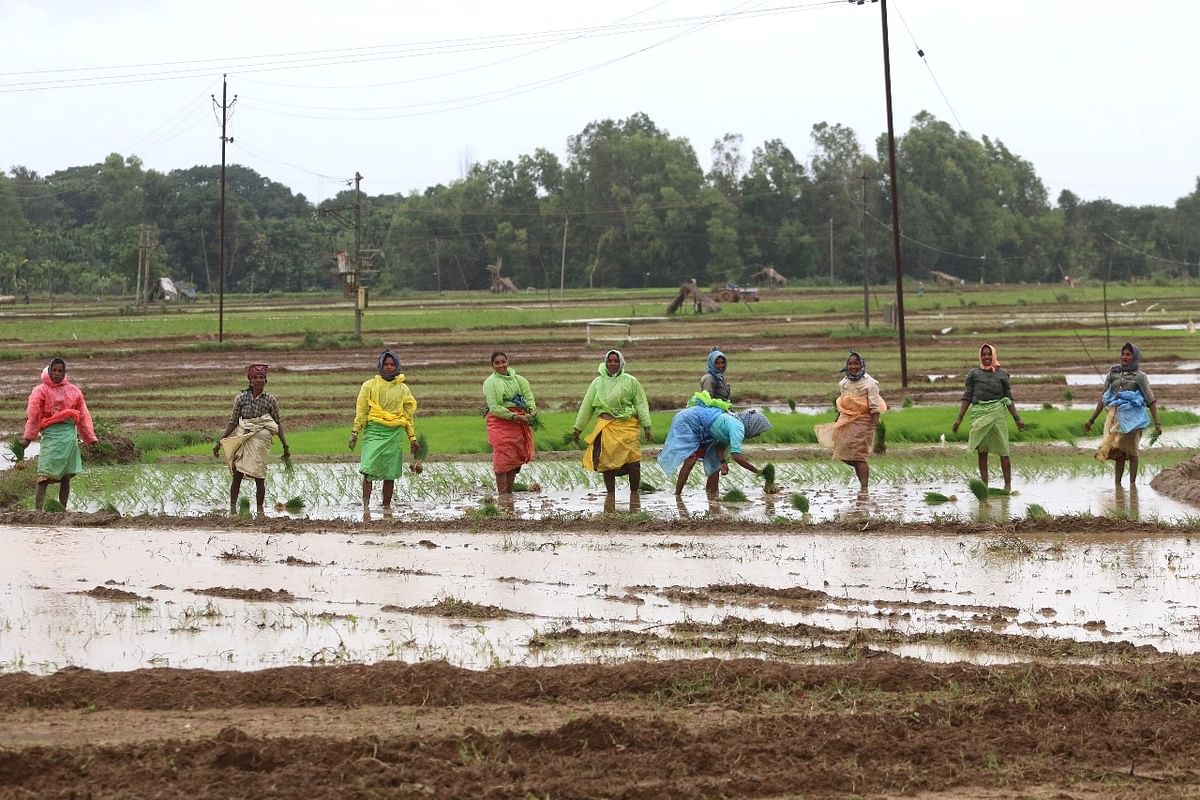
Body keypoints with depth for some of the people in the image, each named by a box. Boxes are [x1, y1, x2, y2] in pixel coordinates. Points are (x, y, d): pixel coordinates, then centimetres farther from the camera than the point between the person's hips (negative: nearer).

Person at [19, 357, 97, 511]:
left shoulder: (74, 391, 12)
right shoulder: (41, 391, 0)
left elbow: (84, 415, 15)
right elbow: (32, 415, -4)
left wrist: (90, 437, 12)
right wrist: (27, 437, -11)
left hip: (70, 434, 4)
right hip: (51, 434, -4)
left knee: (66, 477, 5)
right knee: (45, 476, -10)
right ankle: (38, 511, -14)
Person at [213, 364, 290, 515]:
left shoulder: (270, 399, -2)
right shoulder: (241, 397, -2)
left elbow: (278, 423, 4)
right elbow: (233, 422, 2)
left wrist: (285, 446, 4)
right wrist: (219, 442, -1)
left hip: (260, 441, -1)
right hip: (241, 439, 1)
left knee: (259, 477, -1)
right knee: (237, 475, 0)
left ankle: (260, 510, 8)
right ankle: (232, 507, 7)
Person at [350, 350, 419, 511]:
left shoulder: (403, 389, 12)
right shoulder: (370, 386, 5)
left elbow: (408, 415, 16)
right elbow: (361, 410, 5)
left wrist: (413, 439, 15)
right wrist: (355, 432, -1)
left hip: (394, 433, 2)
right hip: (373, 431, -2)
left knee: (390, 473, 4)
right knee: (369, 469, -13)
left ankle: (387, 506, 12)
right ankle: (366, 504, -15)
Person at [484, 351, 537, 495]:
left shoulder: (516, 379, 11)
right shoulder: (490, 382, -7)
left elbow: (528, 395, 8)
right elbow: (494, 408, -13)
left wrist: (531, 411, -13)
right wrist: (515, 417, -18)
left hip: (518, 423, 6)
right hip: (500, 422, -6)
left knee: (515, 460, 9)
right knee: (503, 460, -9)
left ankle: (509, 493, 19)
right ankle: (502, 495, -8)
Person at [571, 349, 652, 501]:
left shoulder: (631, 382, 7)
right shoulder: (598, 382, 13)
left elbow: (641, 405, 6)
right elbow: (586, 406, 15)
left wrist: (646, 427, -2)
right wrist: (577, 428, 14)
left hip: (627, 425, -2)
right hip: (605, 425, 2)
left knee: (633, 461, -11)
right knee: (607, 461, 0)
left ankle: (634, 493, 5)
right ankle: (610, 495, 12)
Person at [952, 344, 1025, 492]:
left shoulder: (1002, 375, 9)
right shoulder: (974, 373, 9)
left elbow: (1008, 399, 12)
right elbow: (967, 397, 8)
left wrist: (1017, 419, 8)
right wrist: (959, 419, 3)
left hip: (997, 413, -1)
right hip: (979, 413, 1)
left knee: (1003, 450, -4)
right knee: (982, 451, 3)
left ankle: (1008, 484, 0)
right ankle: (984, 484, 7)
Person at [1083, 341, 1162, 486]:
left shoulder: (1140, 377, 5)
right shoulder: (1113, 373, 13)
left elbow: (1151, 401, 3)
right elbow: (1103, 399, 17)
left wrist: (1157, 423, -4)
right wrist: (1091, 420, 14)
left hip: (1131, 416, -3)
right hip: (1115, 415, 3)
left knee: (1131, 450, 0)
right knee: (1118, 451, 2)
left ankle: (1132, 483, 3)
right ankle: (1117, 484, 3)